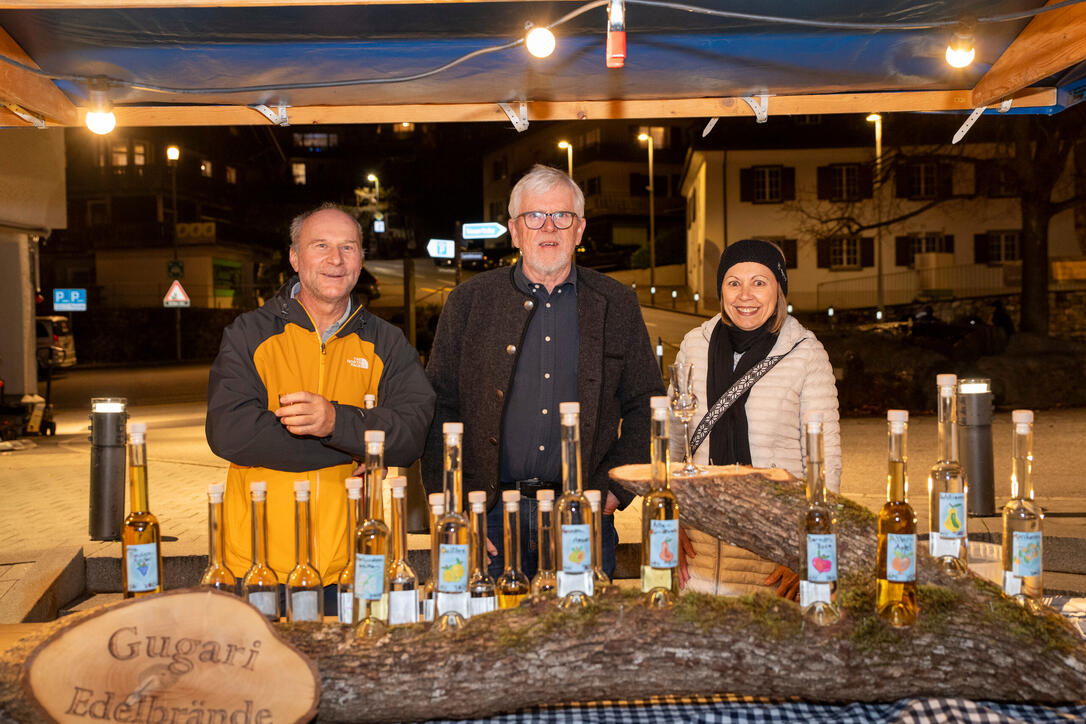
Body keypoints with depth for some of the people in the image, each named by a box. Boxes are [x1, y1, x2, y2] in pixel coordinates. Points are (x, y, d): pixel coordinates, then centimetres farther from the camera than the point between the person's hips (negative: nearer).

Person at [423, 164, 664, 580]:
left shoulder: (617, 305, 7)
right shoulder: (469, 303, 4)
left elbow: (646, 407, 9)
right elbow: (439, 409, 3)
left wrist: (613, 491, -2)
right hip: (491, 518, 0)